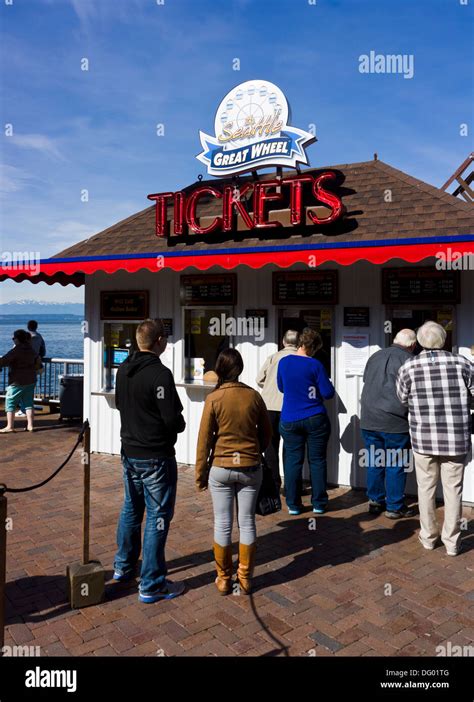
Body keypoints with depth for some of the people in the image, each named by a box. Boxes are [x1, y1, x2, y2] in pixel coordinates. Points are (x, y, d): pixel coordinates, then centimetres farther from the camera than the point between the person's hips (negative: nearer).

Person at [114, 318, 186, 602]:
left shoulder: (123, 369, 3)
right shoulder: (160, 373, -22)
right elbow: (173, 419, -22)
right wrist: (181, 424, -1)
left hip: (129, 452, 8)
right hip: (156, 457, -8)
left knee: (131, 509, 22)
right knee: (157, 517, 2)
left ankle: (124, 566, 38)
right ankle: (152, 585, 11)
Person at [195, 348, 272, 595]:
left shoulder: (214, 398, -11)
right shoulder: (254, 396, -4)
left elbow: (204, 439, -7)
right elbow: (266, 433, 6)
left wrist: (200, 474, 3)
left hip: (221, 468, -2)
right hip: (251, 468, 2)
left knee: (223, 525, 9)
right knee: (247, 524, 11)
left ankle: (224, 579, 21)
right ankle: (245, 578, 22)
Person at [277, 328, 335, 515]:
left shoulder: (283, 362, 1)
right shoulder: (315, 365, -10)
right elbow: (328, 393, -8)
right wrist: (328, 384, 11)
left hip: (289, 421, 3)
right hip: (315, 420, -2)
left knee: (293, 461, 8)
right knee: (317, 461, 8)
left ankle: (293, 504, 12)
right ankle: (319, 503, 16)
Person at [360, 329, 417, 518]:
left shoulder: (374, 357, 11)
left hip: (368, 420, 6)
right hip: (395, 421, -6)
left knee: (374, 462, 14)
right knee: (396, 464, 5)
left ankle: (375, 501, 23)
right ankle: (394, 506, 13)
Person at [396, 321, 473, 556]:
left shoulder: (408, 368, -5)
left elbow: (403, 400, 6)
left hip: (423, 438, 0)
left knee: (426, 487, 15)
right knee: (453, 489, 11)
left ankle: (428, 536, 27)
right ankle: (451, 541, 20)